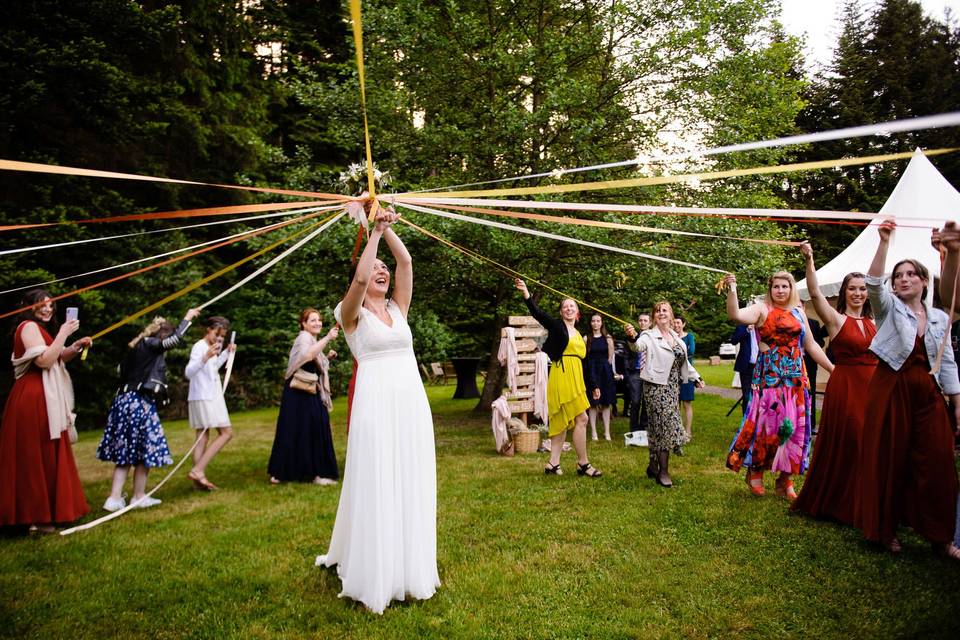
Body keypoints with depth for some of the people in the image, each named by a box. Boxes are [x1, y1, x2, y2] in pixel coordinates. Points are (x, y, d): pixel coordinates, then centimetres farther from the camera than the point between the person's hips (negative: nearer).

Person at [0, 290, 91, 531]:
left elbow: (55, 358, 27)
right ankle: (36, 516, 1)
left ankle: (47, 510, 21)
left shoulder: (41, 328, 22)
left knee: (48, 456, 13)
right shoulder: (29, 326, -10)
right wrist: (63, 333, -18)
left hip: (45, 398, 10)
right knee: (36, 456, -5)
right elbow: (44, 361, -21)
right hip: (34, 399, -10)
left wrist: (75, 347, 11)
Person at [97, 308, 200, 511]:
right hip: (140, 403, -9)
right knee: (144, 451, 3)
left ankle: (114, 498, 7)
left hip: (127, 400, 9)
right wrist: (188, 317, -1)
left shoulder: (138, 346, 16)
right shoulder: (150, 344, -8)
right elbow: (177, 337, -14)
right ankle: (139, 496, 13)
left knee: (126, 452, 9)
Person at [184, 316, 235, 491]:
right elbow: (188, 372, -24)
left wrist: (227, 352, 24)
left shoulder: (213, 346, 14)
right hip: (203, 397, -9)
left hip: (212, 397, 9)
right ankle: (198, 470, -14)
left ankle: (199, 478, 5)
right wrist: (205, 357, -39)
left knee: (202, 437, 5)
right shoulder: (199, 347, -13)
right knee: (226, 433, -10)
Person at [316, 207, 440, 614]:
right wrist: (374, 232, -9)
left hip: (412, 401, 5)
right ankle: (375, 574, 11)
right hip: (375, 402, -5)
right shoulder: (352, 314, 3)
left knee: (411, 486, 9)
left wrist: (388, 228, 1)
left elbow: (406, 262, 6)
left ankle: (410, 568, 21)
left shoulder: (398, 308, 16)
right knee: (376, 487, -1)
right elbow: (360, 279, -17)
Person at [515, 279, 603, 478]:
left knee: (564, 422, 8)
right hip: (561, 377, -7)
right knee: (581, 418, -8)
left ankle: (553, 464, 14)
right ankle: (583, 464, 2)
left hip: (575, 379, 7)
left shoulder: (579, 335, 20)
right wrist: (526, 294, -30)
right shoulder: (556, 326, 2)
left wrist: (593, 386, 22)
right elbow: (538, 314, -15)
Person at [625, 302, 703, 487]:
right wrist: (633, 338, -52)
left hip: (673, 388, 7)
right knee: (667, 427, -8)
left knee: (658, 428, 12)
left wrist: (695, 377, 21)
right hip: (656, 387, -7)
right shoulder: (649, 336, -9)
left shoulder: (676, 337, 14)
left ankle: (653, 465, 24)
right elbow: (640, 346, -31)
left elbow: (684, 361, 23)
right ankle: (663, 471, 2)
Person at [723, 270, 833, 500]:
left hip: (796, 377, 5)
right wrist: (732, 289, -33)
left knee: (794, 426, 4)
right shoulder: (762, 309, -1)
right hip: (769, 376, -5)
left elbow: (811, 345, 19)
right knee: (767, 423, -7)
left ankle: (786, 480, 15)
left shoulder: (798, 313, 15)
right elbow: (735, 315, -20)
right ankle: (755, 471, 12)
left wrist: (832, 368, 16)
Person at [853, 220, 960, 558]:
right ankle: (884, 530, 14)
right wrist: (884, 241, -26)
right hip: (891, 390, -3)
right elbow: (873, 283, -18)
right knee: (888, 460, 1)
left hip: (929, 394, 3)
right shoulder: (889, 308, 2)